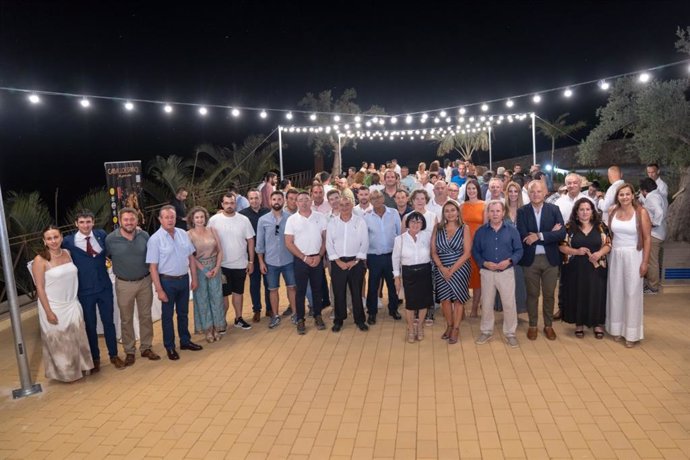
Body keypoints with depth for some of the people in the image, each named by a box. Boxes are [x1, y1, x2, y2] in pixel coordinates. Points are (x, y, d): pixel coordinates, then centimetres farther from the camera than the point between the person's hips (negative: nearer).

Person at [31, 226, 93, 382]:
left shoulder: (67, 253, 1)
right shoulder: (40, 260, -15)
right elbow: (40, 288, -14)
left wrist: (74, 300, 9)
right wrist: (48, 312, -16)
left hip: (72, 305, 5)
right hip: (54, 308, -5)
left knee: (76, 339, 15)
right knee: (59, 342, 11)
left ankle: (79, 367, 34)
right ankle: (64, 372, 29)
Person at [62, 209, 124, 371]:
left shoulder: (101, 235, -1)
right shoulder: (68, 241, -9)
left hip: (104, 287, 2)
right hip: (84, 290, -2)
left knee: (108, 321, 11)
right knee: (90, 325, 12)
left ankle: (114, 355, 26)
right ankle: (95, 358, 28)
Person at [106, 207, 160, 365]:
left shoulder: (144, 236, -5)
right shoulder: (110, 239, -11)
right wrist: (119, 268, 6)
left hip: (145, 281, 2)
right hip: (124, 284, -2)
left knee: (146, 316, 11)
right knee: (126, 320, 9)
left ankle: (146, 348, 25)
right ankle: (129, 351, 23)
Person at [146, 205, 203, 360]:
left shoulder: (183, 234, 1)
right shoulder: (155, 239, -13)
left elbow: (191, 257, 7)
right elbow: (153, 267, -13)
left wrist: (194, 278, 6)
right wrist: (159, 290, -15)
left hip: (184, 279, 4)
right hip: (167, 281, -4)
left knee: (183, 313, 18)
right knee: (167, 315, 10)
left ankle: (185, 341, 34)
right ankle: (170, 347, 24)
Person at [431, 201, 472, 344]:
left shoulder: (464, 228, -3)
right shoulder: (438, 227, 2)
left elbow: (467, 253, -7)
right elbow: (433, 251, 1)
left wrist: (452, 269, -13)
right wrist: (442, 268, -12)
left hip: (460, 268, -2)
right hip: (441, 269, 2)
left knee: (458, 298, 2)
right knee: (445, 299, 4)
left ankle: (456, 329, 17)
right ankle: (449, 326, 24)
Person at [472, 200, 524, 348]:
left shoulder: (512, 230, -1)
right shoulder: (481, 231, 1)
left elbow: (519, 250, -1)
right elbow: (475, 251, 2)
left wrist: (509, 261, -18)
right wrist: (484, 263, -15)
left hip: (507, 272, -1)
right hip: (487, 272, 1)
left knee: (509, 304, 3)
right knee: (486, 304, 10)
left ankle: (510, 333, 19)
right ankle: (486, 331, 26)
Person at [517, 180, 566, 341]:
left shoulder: (554, 209, -1)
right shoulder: (522, 211, -4)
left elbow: (562, 233, -12)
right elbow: (523, 236, -16)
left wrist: (539, 236, -21)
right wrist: (550, 233, -17)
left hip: (550, 258, 1)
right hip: (530, 259, -1)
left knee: (549, 294, 13)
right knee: (532, 294, 12)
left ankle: (548, 325, 30)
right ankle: (532, 325, 27)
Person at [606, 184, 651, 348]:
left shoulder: (641, 212, -8)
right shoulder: (613, 212, 4)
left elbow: (647, 238, -7)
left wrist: (645, 262, -10)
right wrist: (608, 253, 3)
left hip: (633, 256, -4)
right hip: (615, 256, 4)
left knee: (632, 293, 1)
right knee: (616, 291, 9)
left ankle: (632, 333, 12)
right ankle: (618, 329, 22)